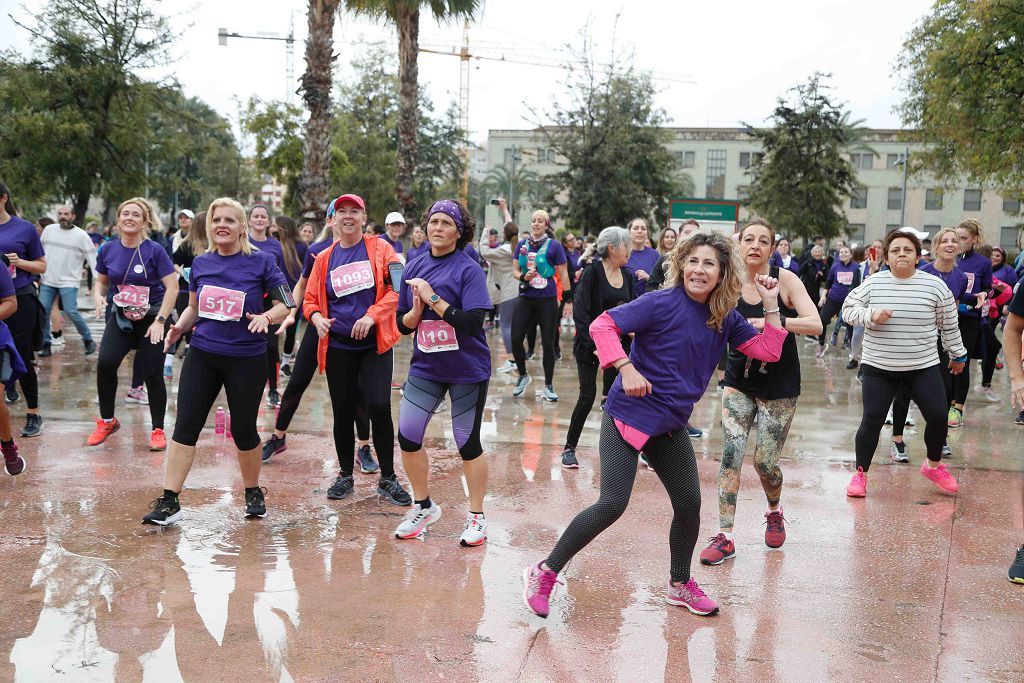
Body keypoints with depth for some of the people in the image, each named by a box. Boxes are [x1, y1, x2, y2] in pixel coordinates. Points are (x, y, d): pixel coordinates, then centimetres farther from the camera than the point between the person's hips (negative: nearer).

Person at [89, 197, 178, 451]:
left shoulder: (154, 250, -12)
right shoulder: (108, 249, 0)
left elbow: (172, 287, -12)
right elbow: (101, 280, 15)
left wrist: (160, 320, -17)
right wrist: (99, 295, -7)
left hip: (151, 318, -3)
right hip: (120, 317, 3)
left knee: (153, 374, -1)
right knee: (105, 363, -17)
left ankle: (158, 430, 15)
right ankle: (107, 421, 3)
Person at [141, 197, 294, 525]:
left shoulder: (262, 261, -5)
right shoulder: (200, 263, 7)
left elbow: (287, 303, -4)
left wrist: (267, 317, -23)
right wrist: (179, 326, -1)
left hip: (247, 359, -3)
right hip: (202, 354, 3)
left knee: (243, 429, 6)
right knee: (186, 425, -2)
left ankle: (253, 492, 29)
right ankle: (169, 501, 2)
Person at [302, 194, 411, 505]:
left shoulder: (380, 248, 1)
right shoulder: (324, 258, 9)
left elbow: (396, 289, -6)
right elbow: (310, 300, 13)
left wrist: (372, 316, -19)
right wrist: (317, 317, -9)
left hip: (375, 343, -3)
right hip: (338, 345, 3)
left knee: (379, 406, -12)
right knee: (343, 412, 7)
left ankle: (387, 479, 3)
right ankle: (345, 477, 24)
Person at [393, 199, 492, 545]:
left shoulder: (469, 269, -11)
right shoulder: (415, 268, 5)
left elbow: (472, 322, -22)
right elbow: (403, 324, 8)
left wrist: (433, 298, -22)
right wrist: (415, 311, -13)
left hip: (467, 369, -5)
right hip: (425, 367, 5)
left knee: (468, 443, 4)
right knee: (408, 437, 1)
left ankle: (477, 516, 20)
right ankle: (423, 506, 23)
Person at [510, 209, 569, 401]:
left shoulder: (553, 245, -4)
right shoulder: (522, 245, 7)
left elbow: (563, 273, -3)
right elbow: (515, 269, 10)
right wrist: (523, 276, -12)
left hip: (547, 299, -3)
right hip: (526, 298, 3)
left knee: (548, 343, 1)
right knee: (516, 338, -3)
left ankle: (548, 386, 13)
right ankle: (523, 376, 21)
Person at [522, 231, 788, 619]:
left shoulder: (725, 318, 4)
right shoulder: (663, 303, -15)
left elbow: (768, 351, 5)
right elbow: (602, 325, -19)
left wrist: (771, 305, -3)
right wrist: (627, 368, -28)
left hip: (671, 425, 7)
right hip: (629, 415, -7)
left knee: (689, 505, 11)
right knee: (613, 504, -14)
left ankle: (680, 585, 35)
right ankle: (544, 573, 1)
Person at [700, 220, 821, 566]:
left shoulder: (785, 280, -12)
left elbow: (815, 324, -22)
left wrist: (774, 322, -36)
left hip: (780, 386, -2)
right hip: (739, 382, 2)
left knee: (765, 462, -1)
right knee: (731, 453, -10)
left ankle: (775, 512, 32)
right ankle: (725, 536, -4)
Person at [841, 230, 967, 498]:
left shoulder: (935, 285, -2)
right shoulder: (873, 284, -3)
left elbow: (949, 325, 8)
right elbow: (848, 309, 3)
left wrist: (958, 354, 16)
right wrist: (871, 315, -15)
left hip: (923, 367, 1)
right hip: (879, 366, -1)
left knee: (938, 415, -2)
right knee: (872, 420, -3)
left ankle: (934, 465, 25)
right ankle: (860, 473, 13)